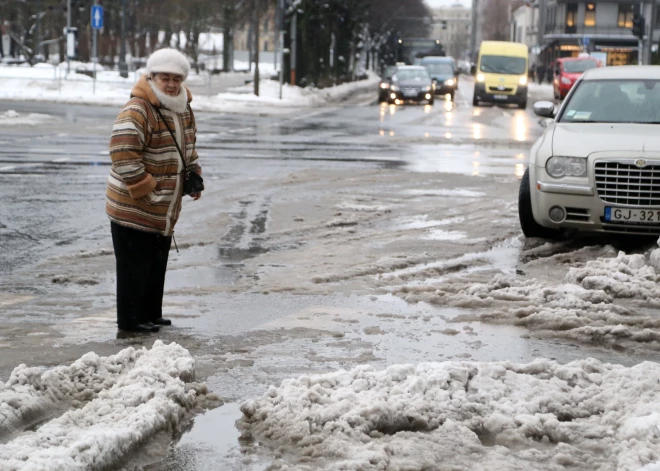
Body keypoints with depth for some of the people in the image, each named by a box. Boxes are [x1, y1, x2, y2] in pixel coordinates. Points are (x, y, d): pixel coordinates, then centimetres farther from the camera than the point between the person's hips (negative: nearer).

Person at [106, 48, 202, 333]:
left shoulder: (182, 109, 10)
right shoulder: (137, 112, -20)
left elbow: (187, 147, 25)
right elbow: (123, 153, -28)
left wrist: (194, 176, 13)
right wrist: (145, 189, -25)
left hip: (164, 210, 9)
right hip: (132, 210, -9)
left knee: (157, 264, 17)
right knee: (135, 266, -2)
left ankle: (151, 315, 29)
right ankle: (130, 320, 8)